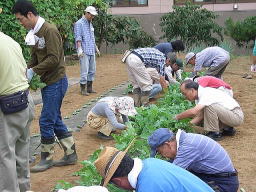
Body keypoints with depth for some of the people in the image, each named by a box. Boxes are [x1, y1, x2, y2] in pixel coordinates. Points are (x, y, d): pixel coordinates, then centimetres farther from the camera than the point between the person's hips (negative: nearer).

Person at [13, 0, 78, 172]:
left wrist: (33, 71, -19)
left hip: (56, 82, -9)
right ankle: (71, 154, 23)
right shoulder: (34, 33, 10)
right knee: (55, 120, 13)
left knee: (46, 121, -2)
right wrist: (27, 71, -2)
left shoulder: (49, 30, -16)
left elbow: (54, 59, -22)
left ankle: (47, 159, 13)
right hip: (47, 82, 9)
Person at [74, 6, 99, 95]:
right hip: (84, 51, -8)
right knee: (84, 71, -7)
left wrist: (96, 48, 25)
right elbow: (78, 38, -14)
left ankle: (89, 88, 19)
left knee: (92, 71, 10)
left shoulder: (90, 23, 18)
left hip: (91, 51, 8)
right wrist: (79, 49, -23)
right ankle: (83, 89, 3)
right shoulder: (79, 23, -7)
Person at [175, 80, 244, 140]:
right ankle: (228, 129, 17)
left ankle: (215, 133, -11)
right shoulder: (202, 93, 5)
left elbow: (193, 112, -37)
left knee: (210, 106, -27)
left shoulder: (206, 94, -24)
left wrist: (177, 117, -23)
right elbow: (200, 116, 9)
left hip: (236, 115, -10)